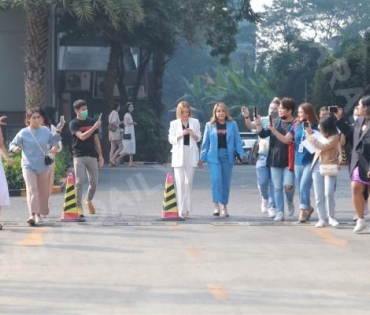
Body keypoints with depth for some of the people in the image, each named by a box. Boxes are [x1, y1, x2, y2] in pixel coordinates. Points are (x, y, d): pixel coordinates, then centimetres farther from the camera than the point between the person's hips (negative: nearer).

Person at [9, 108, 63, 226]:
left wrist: (57, 133, 2)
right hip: (28, 166, -4)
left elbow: (52, 142, 15)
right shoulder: (23, 133, -7)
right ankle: (33, 215, -29)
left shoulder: (45, 131, 2)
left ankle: (39, 213, 32)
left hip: (43, 166, 4)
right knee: (32, 189, -19)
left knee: (43, 192, 12)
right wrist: (15, 148, -22)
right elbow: (13, 144, 0)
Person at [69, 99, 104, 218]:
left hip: (92, 156, 4)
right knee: (79, 181, -9)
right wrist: (95, 127, -21)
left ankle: (88, 200, 34)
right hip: (79, 156, -4)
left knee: (94, 183, 8)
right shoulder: (74, 123, -4)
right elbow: (82, 136, -18)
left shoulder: (92, 121, 10)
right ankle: (79, 207, -2)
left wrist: (100, 155, 11)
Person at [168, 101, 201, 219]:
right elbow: (171, 139, 2)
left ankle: (187, 208, 16)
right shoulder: (174, 123, 4)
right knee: (180, 182, -8)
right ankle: (182, 210, -9)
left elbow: (198, 138, 10)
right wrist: (181, 134, -15)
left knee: (189, 182, 4)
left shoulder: (195, 122, 7)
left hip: (191, 155, 1)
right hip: (179, 155, -1)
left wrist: (193, 134, -11)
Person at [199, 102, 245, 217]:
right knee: (216, 179, -15)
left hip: (228, 156, 1)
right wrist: (202, 158, 4)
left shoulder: (232, 124, 4)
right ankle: (217, 205, -16)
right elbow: (205, 142, 7)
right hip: (214, 156, -1)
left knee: (226, 182, 7)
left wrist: (240, 154, -7)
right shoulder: (209, 125, 5)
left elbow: (237, 140, 3)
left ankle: (224, 206, 18)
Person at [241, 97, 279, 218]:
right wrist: (247, 117, -30)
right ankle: (265, 198, 27)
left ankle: (272, 207, 7)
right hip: (262, 156, 1)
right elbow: (251, 126, -11)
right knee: (262, 182, -3)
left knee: (273, 183, 0)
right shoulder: (262, 120, 4)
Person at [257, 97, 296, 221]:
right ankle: (280, 212, 11)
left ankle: (290, 203, 17)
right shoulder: (276, 122, 8)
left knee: (288, 185, -14)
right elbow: (263, 134, 5)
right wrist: (258, 123, -8)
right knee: (277, 188, 5)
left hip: (289, 161, -4)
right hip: (275, 161, 4)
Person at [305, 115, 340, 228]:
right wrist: (310, 132, 10)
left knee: (329, 193, -16)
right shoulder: (322, 135, 12)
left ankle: (331, 217, -1)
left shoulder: (335, 137, -10)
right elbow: (317, 146, 25)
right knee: (319, 195, 3)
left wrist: (310, 135, -12)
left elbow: (323, 146, -21)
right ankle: (322, 218, 7)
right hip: (317, 167, 7)